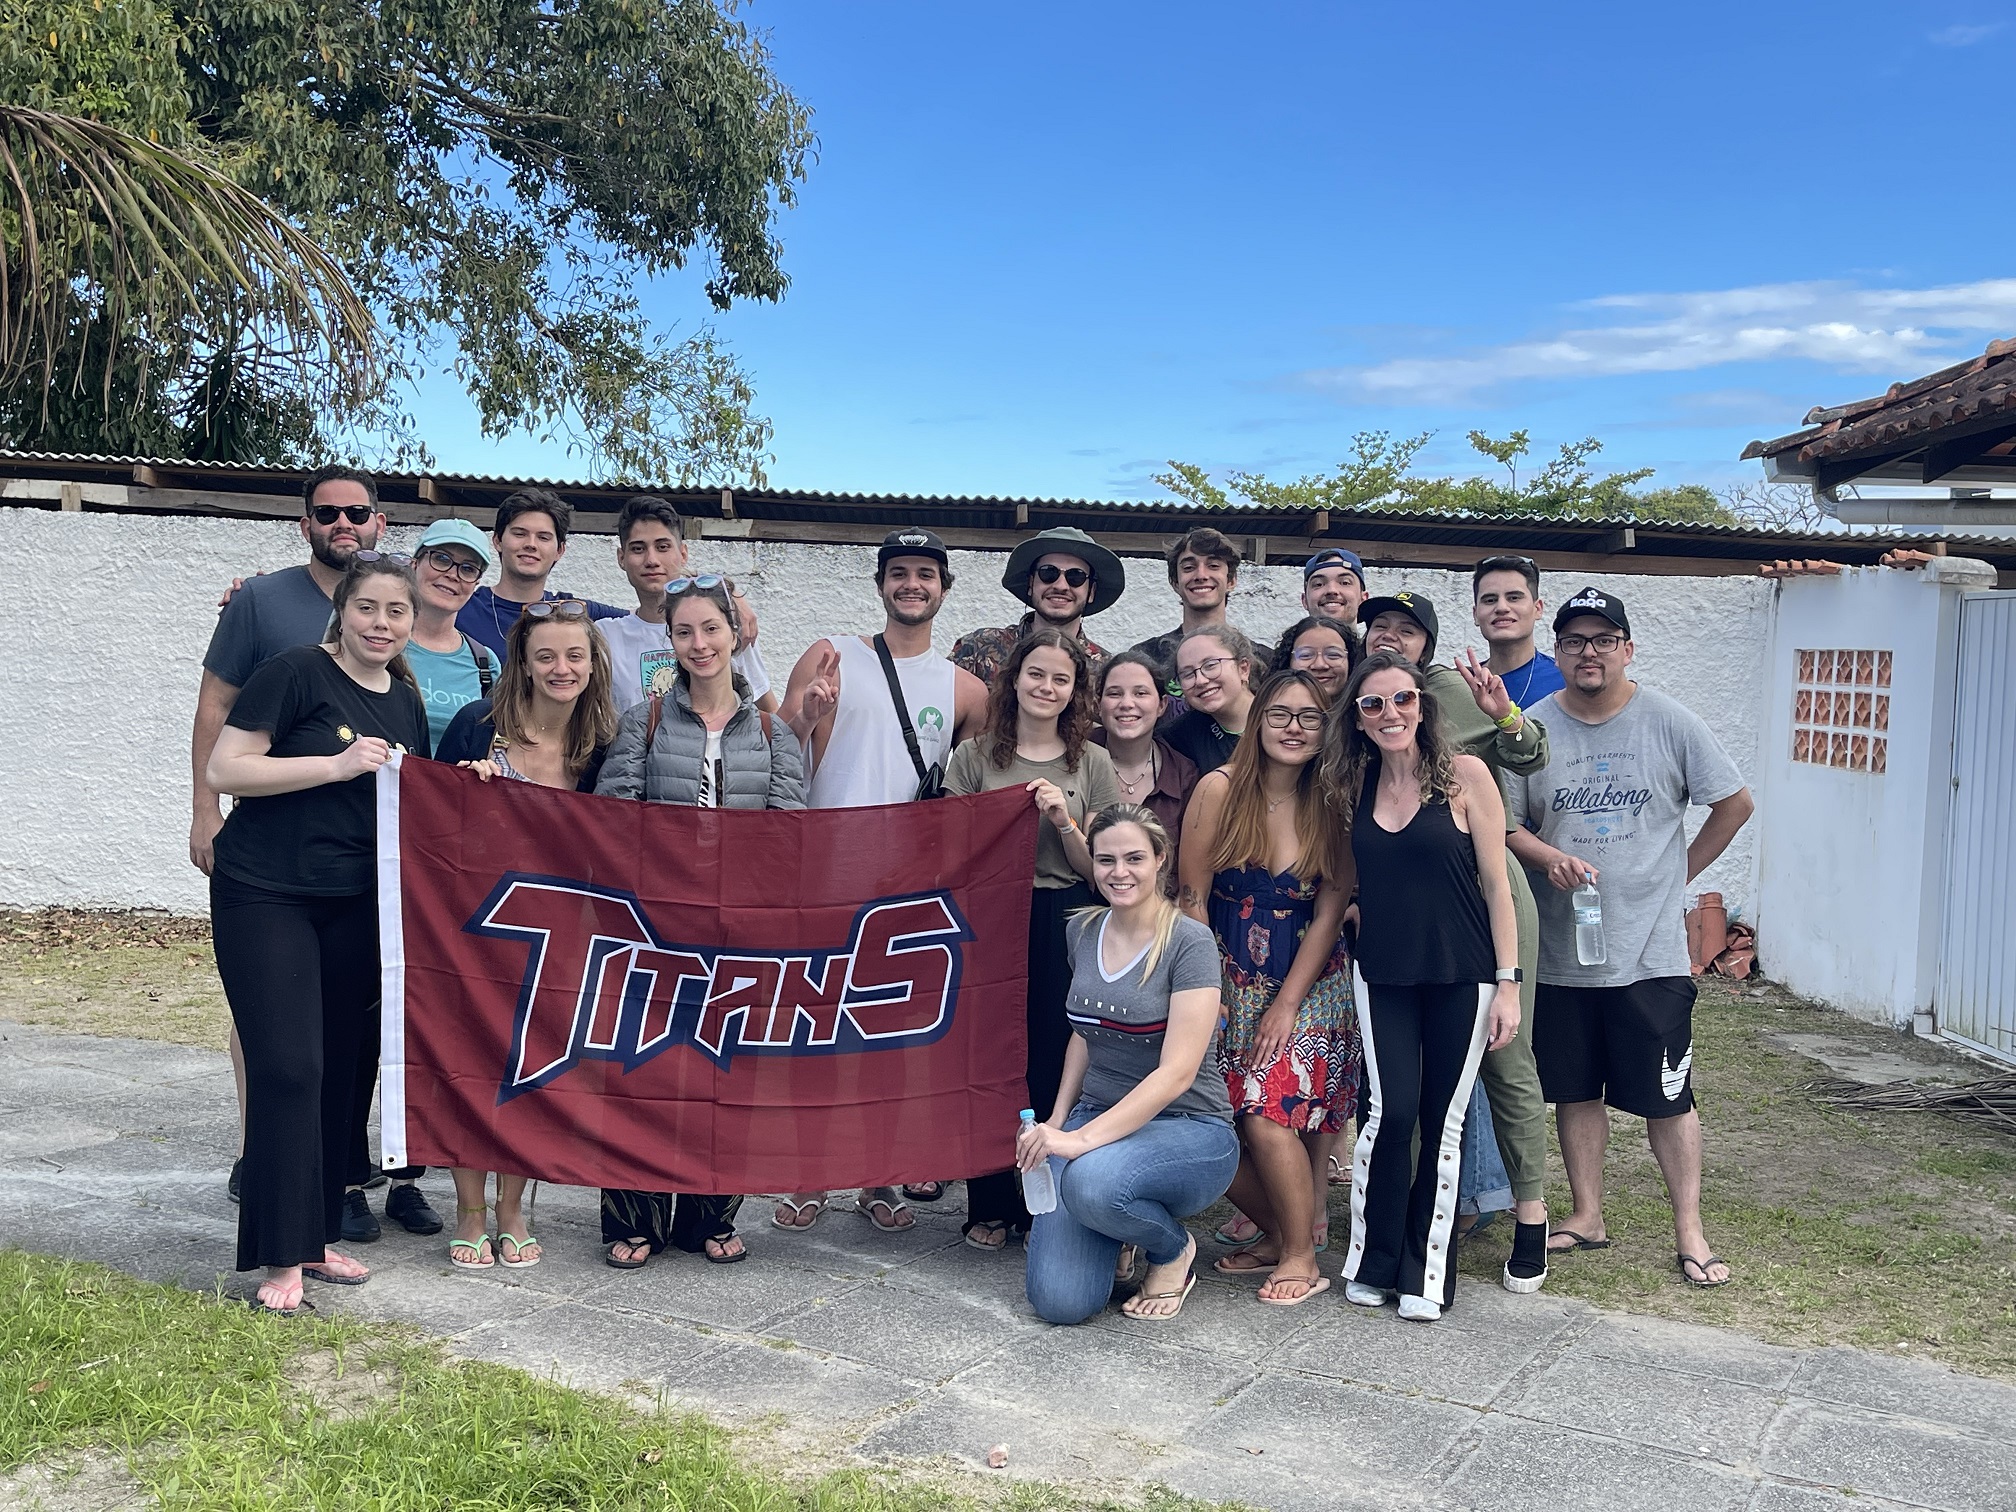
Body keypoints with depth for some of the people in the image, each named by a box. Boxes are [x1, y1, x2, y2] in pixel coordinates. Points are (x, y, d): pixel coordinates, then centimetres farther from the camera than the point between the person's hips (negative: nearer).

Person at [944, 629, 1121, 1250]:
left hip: (1062, 928, 0)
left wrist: (1063, 821, -10)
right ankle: (990, 1205, 15)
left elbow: (1096, 869, 5)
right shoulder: (974, 756, 6)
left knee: (1054, 1063, 1)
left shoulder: (1092, 764, 7)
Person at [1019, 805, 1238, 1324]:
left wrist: (1082, 1138, -29)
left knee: (1091, 1181, -38)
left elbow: (1176, 1074, -22)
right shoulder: (1082, 932, 5)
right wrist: (1055, 1124, 9)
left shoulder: (1188, 943, -15)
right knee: (1058, 1301, -16)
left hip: (1187, 1127, -4)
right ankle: (1116, 1235, 19)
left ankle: (1174, 1248, -4)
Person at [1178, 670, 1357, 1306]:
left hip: (1310, 985, -1)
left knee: (1269, 1115, -16)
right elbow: (1192, 898, -5)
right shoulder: (1220, 789, -7)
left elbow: (1329, 913, -4)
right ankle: (1279, 1233, 20)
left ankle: (1301, 1256, 3)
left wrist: (1287, 1004, -8)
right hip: (1232, 982, 1)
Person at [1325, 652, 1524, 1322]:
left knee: (1444, 1121, 5)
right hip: (1384, 976, 2)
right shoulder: (1352, 786, 4)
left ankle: (1426, 1273, 18)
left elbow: (1496, 885, -6)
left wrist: (1508, 984, -8)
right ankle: (1371, 1263, 12)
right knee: (1391, 1111, -6)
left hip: (1462, 977, -2)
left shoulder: (1464, 775, -7)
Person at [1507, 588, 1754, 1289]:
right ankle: (1587, 1215, 25)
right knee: (1575, 1090, 12)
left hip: (1651, 951, -2)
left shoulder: (1670, 722, -2)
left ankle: (1689, 1230, 14)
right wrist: (1551, 859, -16)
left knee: (1667, 1097, 2)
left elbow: (1735, 803, 6)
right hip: (1560, 949, 2)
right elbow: (1507, 827, 3)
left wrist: (1679, 873, 2)